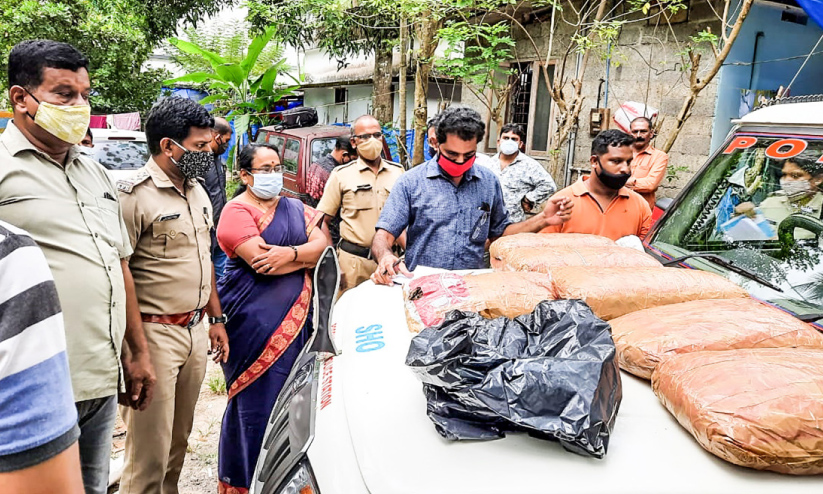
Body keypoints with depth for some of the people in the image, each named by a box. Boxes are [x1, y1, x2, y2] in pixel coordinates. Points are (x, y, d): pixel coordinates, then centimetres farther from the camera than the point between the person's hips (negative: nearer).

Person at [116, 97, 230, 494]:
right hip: (155, 335, -7)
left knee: (178, 440, 19)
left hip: (196, 331, 8)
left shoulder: (197, 190, 11)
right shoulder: (134, 195, -15)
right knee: (149, 453, 3)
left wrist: (216, 318, 18)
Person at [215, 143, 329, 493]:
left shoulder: (296, 209, 16)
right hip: (254, 322, -5)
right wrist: (309, 254, -5)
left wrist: (290, 254, -18)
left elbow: (323, 246, 1)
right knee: (257, 401, 2)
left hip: (297, 318, 5)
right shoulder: (237, 211, -4)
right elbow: (261, 262, -17)